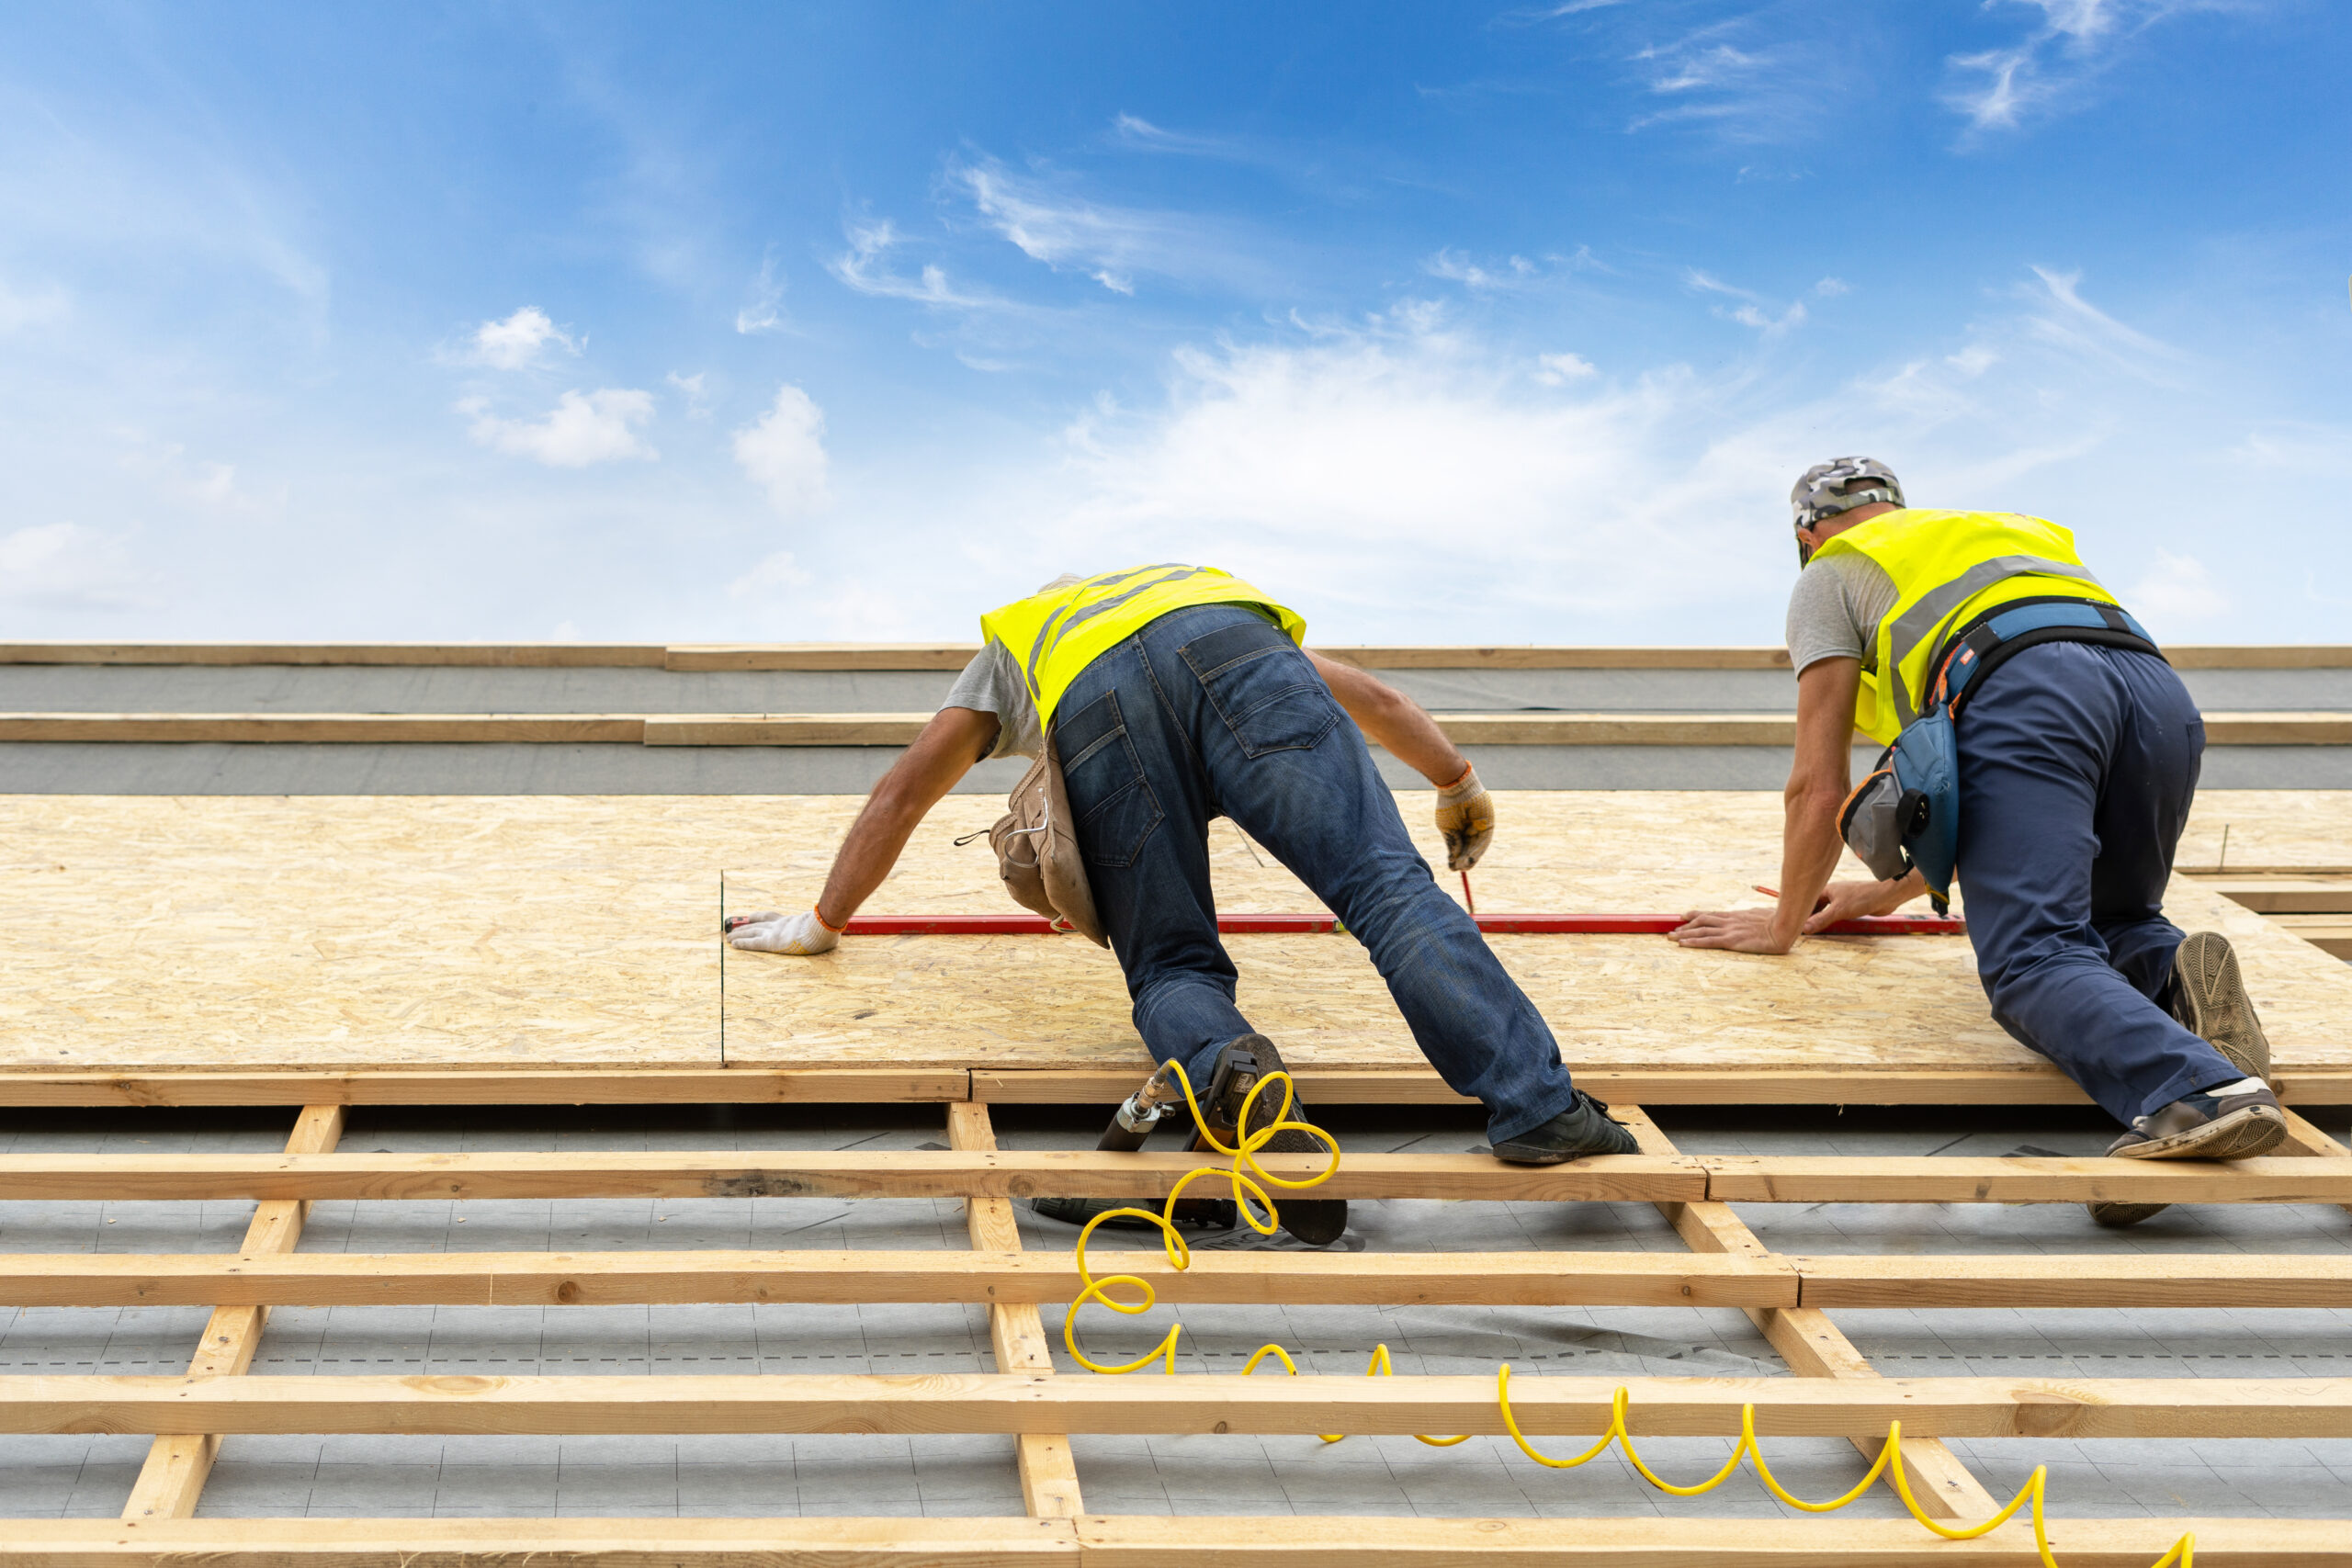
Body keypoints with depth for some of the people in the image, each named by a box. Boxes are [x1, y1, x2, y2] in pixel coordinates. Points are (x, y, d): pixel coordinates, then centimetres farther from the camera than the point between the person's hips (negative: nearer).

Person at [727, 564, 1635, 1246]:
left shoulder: (1009, 648, 46)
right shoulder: (1209, 587, 51)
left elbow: (902, 794, 39)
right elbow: (1376, 700, 52)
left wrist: (824, 921, 50)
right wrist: (1458, 784, 67)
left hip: (1095, 713, -1)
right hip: (1233, 649, 1)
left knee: (1172, 968, 6)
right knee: (1388, 888, -8)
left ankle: (1227, 1064, -28)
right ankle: (1536, 1109, -25)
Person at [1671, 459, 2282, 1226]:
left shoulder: (1831, 574, 27)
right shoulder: (2010, 534, 46)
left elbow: (1818, 785, 19)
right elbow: (1984, 782, 48)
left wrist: (1786, 924, 33)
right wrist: (1890, 893, 56)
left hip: (2026, 697, -6)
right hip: (2161, 693, 6)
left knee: (2033, 960, -15)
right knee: (2109, 931, 24)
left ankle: (2199, 1091, -42)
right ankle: (2176, 975, -11)